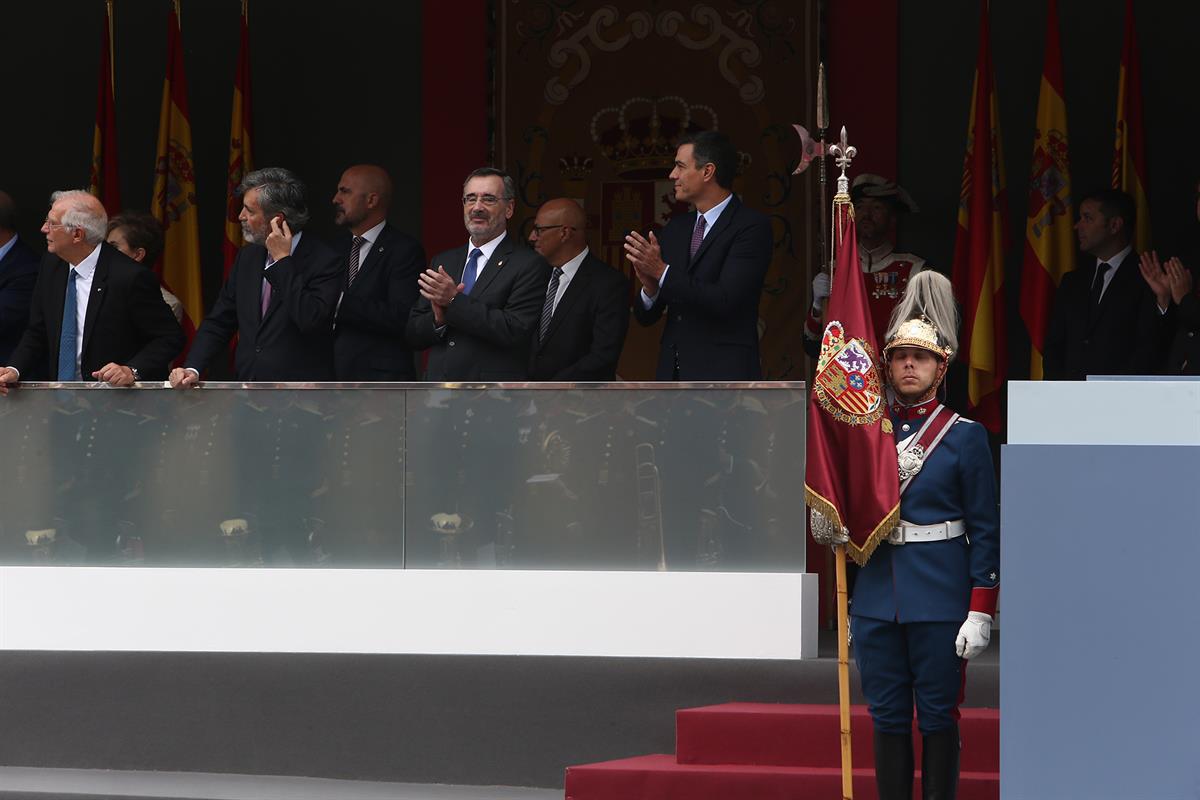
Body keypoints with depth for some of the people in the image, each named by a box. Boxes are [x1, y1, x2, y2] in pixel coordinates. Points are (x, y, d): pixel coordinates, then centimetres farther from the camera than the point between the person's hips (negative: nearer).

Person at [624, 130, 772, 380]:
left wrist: (662, 272, -16)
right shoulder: (676, 228, 16)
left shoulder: (752, 227, -6)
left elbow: (725, 301, -18)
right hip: (672, 374, 7)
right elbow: (645, 316, 16)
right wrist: (650, 288, -8)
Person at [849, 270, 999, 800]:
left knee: (938, 716, 1)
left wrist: (980, 613, -9)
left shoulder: (965, 437, -2)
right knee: (887, 717, 6)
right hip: (878, 595, 4)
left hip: (941, 600, -4)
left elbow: (985, 531, -4)